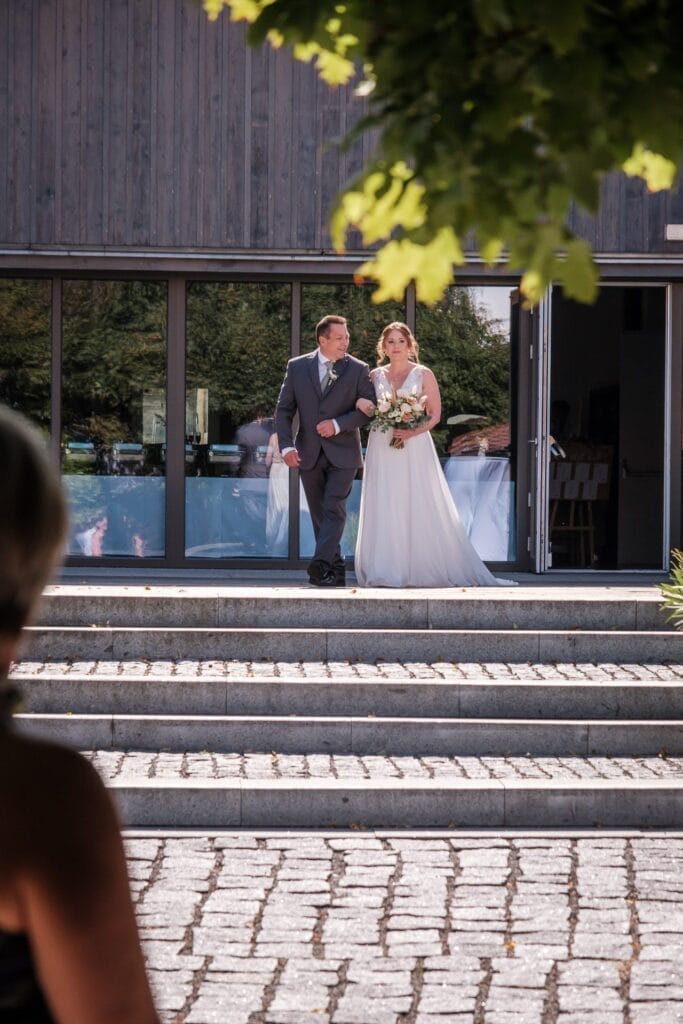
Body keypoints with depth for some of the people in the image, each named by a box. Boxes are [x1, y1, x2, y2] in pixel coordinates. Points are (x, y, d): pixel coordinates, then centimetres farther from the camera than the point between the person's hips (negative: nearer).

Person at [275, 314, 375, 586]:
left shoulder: (358, 369, 0)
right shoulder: (297, 367, 4)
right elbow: (284, 410, 4)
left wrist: (338, 425, -17)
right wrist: (286, 446, -9)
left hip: (342, 453, -3)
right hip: (309, 454, 3)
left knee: (333, 510, -16)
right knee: (319, 514, 7)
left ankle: (320, 564, -27)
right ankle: (335, 571, 15)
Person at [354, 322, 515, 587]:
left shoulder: (423, 374, 3)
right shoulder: (375, 375, 11)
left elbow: (435, 414, 2)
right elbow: (363, 403, 19)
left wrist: (414, 431, -15)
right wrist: (360, 403, -5)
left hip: (415, 448, -2)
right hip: (382, 451, 2)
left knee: (420, 510, -6)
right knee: (384, 511, -2)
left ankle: (424, 570, -2)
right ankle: (386, 573, -1)